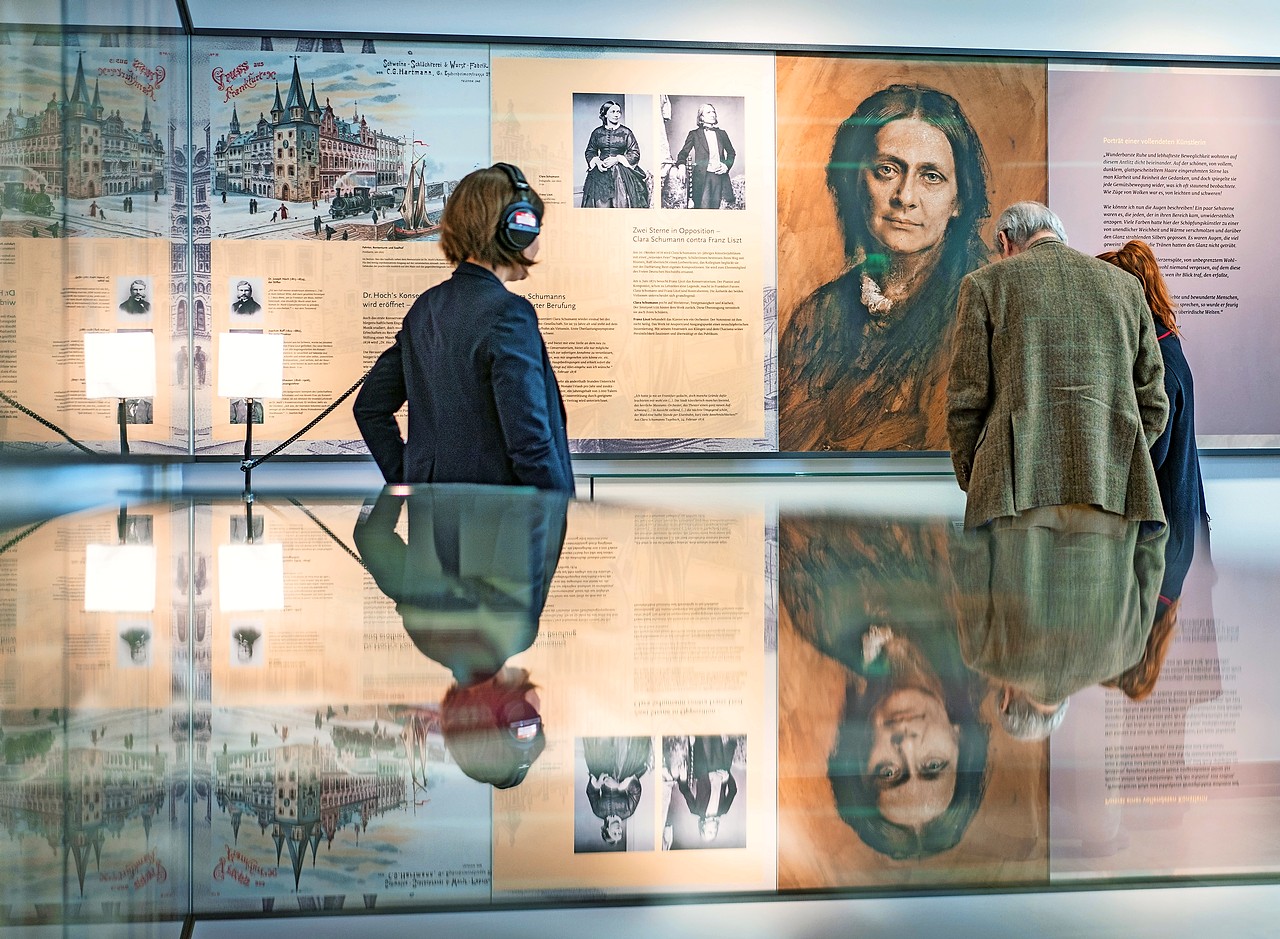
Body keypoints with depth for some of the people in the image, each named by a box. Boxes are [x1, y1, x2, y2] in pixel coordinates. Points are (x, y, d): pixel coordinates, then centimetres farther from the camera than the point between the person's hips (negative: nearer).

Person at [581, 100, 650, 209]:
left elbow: (635, 153, 0)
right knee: (600, 203, -4)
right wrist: (597, 161, -5)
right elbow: (590, 152, 16)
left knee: (622, 203, -8)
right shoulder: (597, 132, 8)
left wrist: (617, 159, -11)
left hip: (621, 173, -2)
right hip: (600, 172, 2)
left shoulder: (626, 132, 2)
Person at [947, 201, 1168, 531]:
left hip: (1019, 491, -3)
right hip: (1112, 488, 3)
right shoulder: (1126, 285, 19)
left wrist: (972, 483, 15)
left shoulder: (985, 284, 8)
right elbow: (1152, 402, 16)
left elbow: (966, 400, 4)